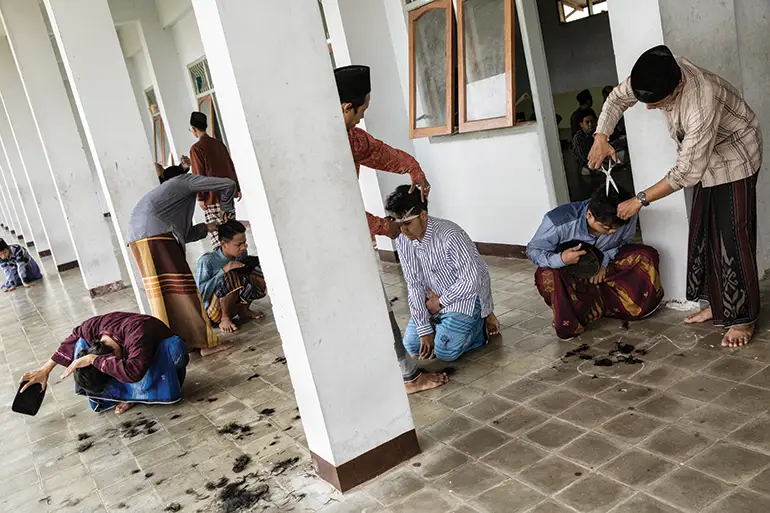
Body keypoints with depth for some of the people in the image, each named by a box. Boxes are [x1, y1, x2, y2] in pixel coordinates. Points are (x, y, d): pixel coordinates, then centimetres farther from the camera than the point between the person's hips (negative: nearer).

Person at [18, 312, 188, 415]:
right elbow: (74, 339, -4)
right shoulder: (93, 326, -27)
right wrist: (45, 369, -3)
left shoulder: (137, 332, -45)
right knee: (82, 346, -15)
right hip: (127, 351, 5)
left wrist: (93, 359, -48)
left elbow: (134, 371, -56)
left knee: (175, 345, -40)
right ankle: (129, 393, -14)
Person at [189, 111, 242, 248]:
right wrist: (237, 188, 16)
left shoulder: (196, 148, -10)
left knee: (214, 229, -3)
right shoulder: (219, 143, 9)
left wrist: (200, 198, -8)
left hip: (212, 196, -6)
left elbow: (199, 174, -12)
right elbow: (231, 166, 11)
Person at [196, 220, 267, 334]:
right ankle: (224, 319, -15)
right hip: (212, 311, -6)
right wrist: (223, 270, -31)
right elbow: (200, 291, -25)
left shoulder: (242, 253, -7)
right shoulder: (207, 261, -22)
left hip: (235, 304, 6)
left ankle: (243, 309, 2)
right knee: (232, 275, -33)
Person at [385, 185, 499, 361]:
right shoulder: (402, 241, -9)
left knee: (445, 351, -19)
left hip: (465, 297, -6)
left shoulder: (450, 235, -29)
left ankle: (480, 324, 7)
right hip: (433, 302, 7)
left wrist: (440, 303, -15)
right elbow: (414, 285, -8)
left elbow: (470, 279, -26)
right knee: (412, 345, -1)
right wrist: (424, 330, -12)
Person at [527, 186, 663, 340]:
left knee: (647, 255, -15)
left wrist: (604, 262, -22)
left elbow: (621, 243, -2)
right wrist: (560, 259, -42)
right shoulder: (558, 222, -34)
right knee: (547, 277, -37)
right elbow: (532, 250, -21)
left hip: (604, 268, 3)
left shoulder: (627, 220, -24)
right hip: (568, 272, -3)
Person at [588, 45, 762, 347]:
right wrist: (601, 137, -17)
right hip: (705, 157, 8)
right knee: (702, 233, 9)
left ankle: (743, 319, -1)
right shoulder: (658, 74, -21)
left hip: (734, 157, -8)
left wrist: (640, 200, -28)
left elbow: (686, 172, -35)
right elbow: (618, 98, -2)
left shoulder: (701, 104, -42)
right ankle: (716, 305, 19)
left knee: (732, 237, -9)